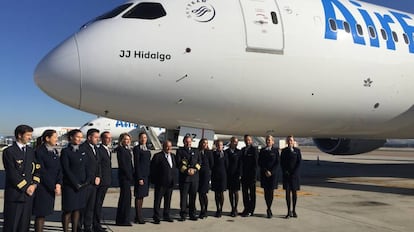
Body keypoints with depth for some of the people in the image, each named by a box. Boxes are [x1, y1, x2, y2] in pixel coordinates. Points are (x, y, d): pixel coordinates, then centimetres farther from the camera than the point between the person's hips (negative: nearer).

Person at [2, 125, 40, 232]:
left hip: (29, 193, 5)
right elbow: (12, 174, -12)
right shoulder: (9, 152, -6)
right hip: (14, 194, -5)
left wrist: (34, 184, -4)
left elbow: (37, 170, 12)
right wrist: (25, 187, -12)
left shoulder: (31, 151, 12)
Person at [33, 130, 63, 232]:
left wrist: (58, 184, -6)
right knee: (40, 214, 0)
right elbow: (42, 172, -14)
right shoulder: (39, 151, -11)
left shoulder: (55, 151, 11)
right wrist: (54, 186, -13)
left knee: (45, 212, 10)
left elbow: (59, 169, 9)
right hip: (42, 188, -6)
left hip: (52, 188, 6)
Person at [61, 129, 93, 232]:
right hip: (69, 185, -5)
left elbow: (87, 167, 10)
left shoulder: (83, 151, 11)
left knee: (77, 209, 10)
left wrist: (88, 180, -5)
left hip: (82, 185, 5)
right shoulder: (65, 151, -5)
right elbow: (66, 170, -10)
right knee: (68, 210, 1)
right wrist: (76, 183, -12)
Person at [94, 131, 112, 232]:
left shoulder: (109, 151, 16)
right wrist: (98, 179, -19)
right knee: (97, 203, -2)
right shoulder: (99, 150, -14)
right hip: (101, 181, -9)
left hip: (106, 182, 9)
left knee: (100, 203, 15)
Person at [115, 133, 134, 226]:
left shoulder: (127, 149, 16)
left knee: (126, 197, 13)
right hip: (124, 176, -9)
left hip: (128, 176, 9)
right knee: (125, 197, -5)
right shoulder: (120, 149, -11)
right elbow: (122, 164, -16)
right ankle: (123, 220, 2)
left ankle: (124, 219, 22)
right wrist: (129, 175, -14)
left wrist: (132, 175, 9)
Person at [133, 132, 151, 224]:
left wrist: (149, 176, 11)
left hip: (146, 175, 8)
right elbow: (136, 164, -13)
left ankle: (138, 216, 19)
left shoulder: (147, 149, 14)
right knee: (139, 196, -2)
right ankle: (139, 218, 3)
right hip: (140, 175, -8)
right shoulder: (136, 148, -8)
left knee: (142, 196, 12)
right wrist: (139, 178, -17)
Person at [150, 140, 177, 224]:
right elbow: (153, 169, -9)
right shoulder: (157, 156, -8)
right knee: (157, 200, 2)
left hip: (170, 183, 6)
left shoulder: (173, 156, 12)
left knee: (168, 200, 14)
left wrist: (174, 178, 10)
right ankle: (156, 217, 11)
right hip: (160, 183, -6)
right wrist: (154, 180, -10)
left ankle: (166, 215, 27)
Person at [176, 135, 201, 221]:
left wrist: (194, 169, -8)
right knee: (183, 196, -1)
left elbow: (199, 163, 10)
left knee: (193, 196, 6)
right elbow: (178, 164, -2)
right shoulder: (180, 151, 7)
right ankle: (183, 215, 6)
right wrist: (186, 170, -13)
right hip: (184, 177, -3)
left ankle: (192, 214, 14)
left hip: (194, 177, 3)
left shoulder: (196, 152, 17)